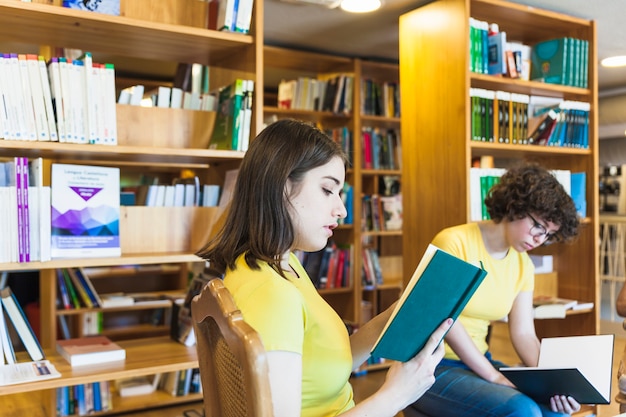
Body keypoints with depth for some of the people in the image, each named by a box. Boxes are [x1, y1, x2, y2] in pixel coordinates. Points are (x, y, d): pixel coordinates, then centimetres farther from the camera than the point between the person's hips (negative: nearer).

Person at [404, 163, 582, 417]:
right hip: (432, 367, -7)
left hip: (478, 364, 7)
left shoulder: (523, 265, 7)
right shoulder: (454, 242, -15)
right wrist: (494, 377, -23)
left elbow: (524, 334, 3)